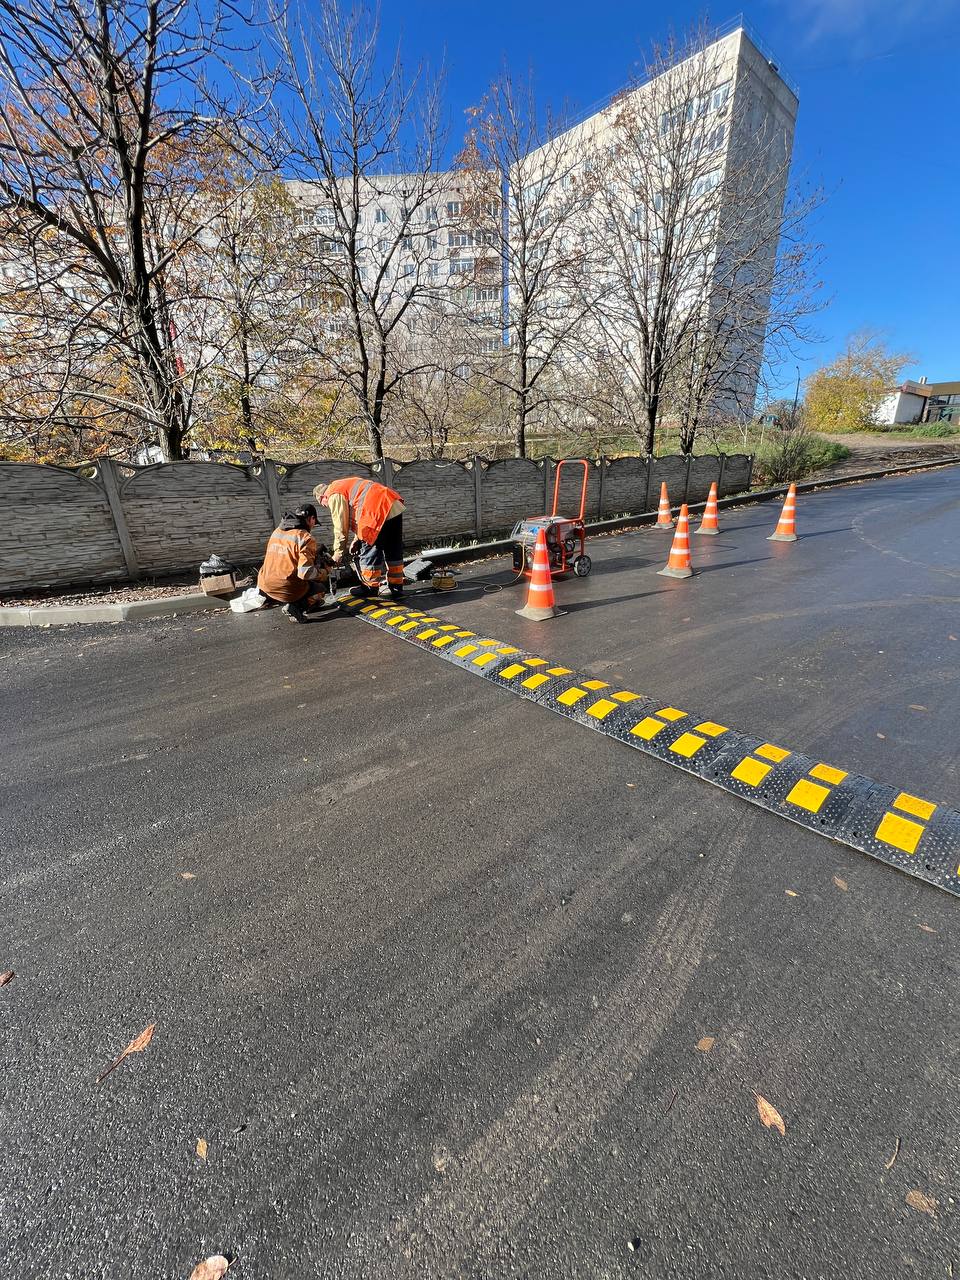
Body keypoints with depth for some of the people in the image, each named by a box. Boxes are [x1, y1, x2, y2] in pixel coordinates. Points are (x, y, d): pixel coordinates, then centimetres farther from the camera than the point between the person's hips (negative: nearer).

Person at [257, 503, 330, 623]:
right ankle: (296, 607, -6)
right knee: (323, 583, 14)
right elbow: (305, 573, -22)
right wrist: (325, 572, -3)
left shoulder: (276, 532, 9)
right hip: (287, 591, -8)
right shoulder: (306, 538, -14)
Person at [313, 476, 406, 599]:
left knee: (370, 550, 4)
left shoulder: (334, 495, 1)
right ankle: (396, 588, 22)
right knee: (394, 551, 14)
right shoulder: (346, 485, 30)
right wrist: (357, 539, 26)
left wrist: (338, 552, 4)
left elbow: (341, 526, -3)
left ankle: (370, 587, 16)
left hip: (379, 512, -10)